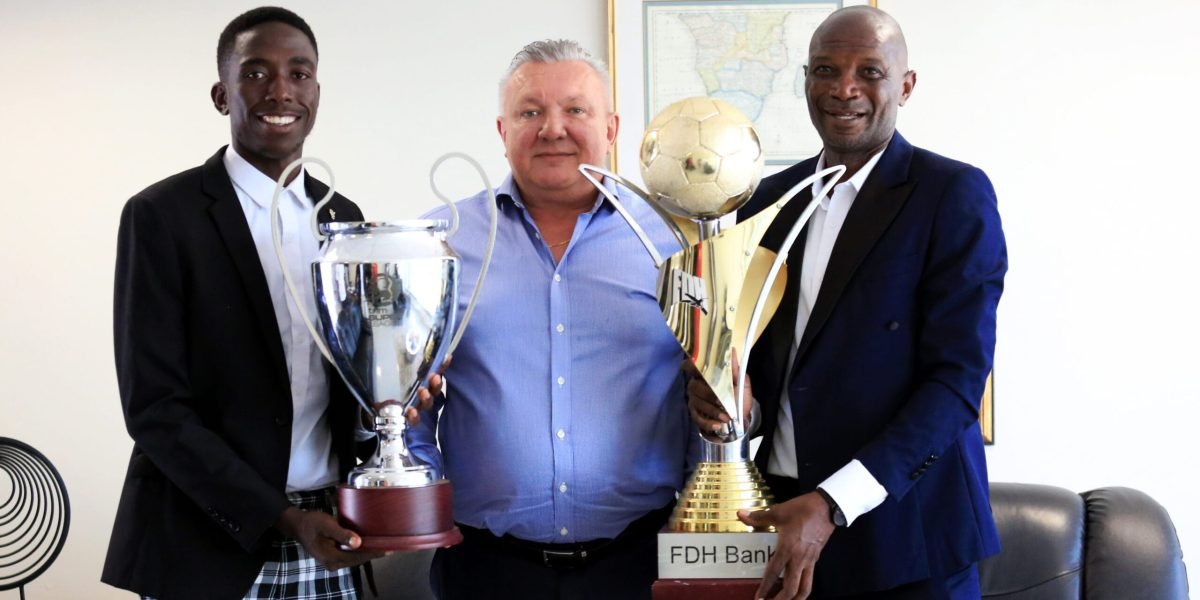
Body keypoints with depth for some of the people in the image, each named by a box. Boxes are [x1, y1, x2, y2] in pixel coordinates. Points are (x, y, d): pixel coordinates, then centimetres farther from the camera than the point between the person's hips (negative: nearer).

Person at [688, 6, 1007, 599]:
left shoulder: (955, 195, -8)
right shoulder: (768, 198, 8)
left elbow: (957, 377, -14)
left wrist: (832, 505, -22)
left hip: (905, 531, -4)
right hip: (782, 511, 5)